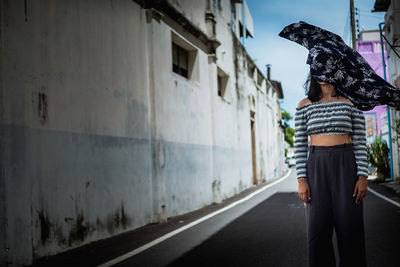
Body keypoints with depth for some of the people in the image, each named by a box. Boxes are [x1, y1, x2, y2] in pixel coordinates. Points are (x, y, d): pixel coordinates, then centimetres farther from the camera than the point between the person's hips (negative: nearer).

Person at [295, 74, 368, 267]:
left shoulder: (351, 102, 6)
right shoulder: (304, 105, 7)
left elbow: (360, 142, 3)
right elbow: (300, 144, 4)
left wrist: (363, 176, -5)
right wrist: (301, 180, -3)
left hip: (346, 165, 0)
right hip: (316, 166, 1)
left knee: (349, 227, -1)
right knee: (318, 228, -1)